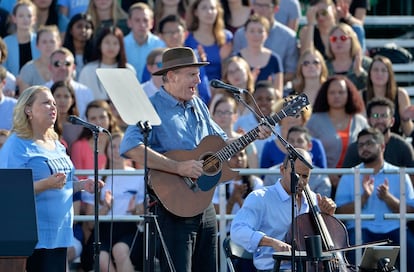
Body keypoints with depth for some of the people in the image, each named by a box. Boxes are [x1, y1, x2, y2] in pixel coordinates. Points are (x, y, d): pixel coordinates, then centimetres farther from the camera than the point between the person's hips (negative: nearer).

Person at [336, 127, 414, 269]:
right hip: (361, 228, -1)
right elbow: (340, 212, 3)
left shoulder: (399, 175, 13)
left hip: (394, 228, 1)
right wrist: (364, 197, -10)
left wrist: (388, 198, -10)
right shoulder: (348, 177, 14)